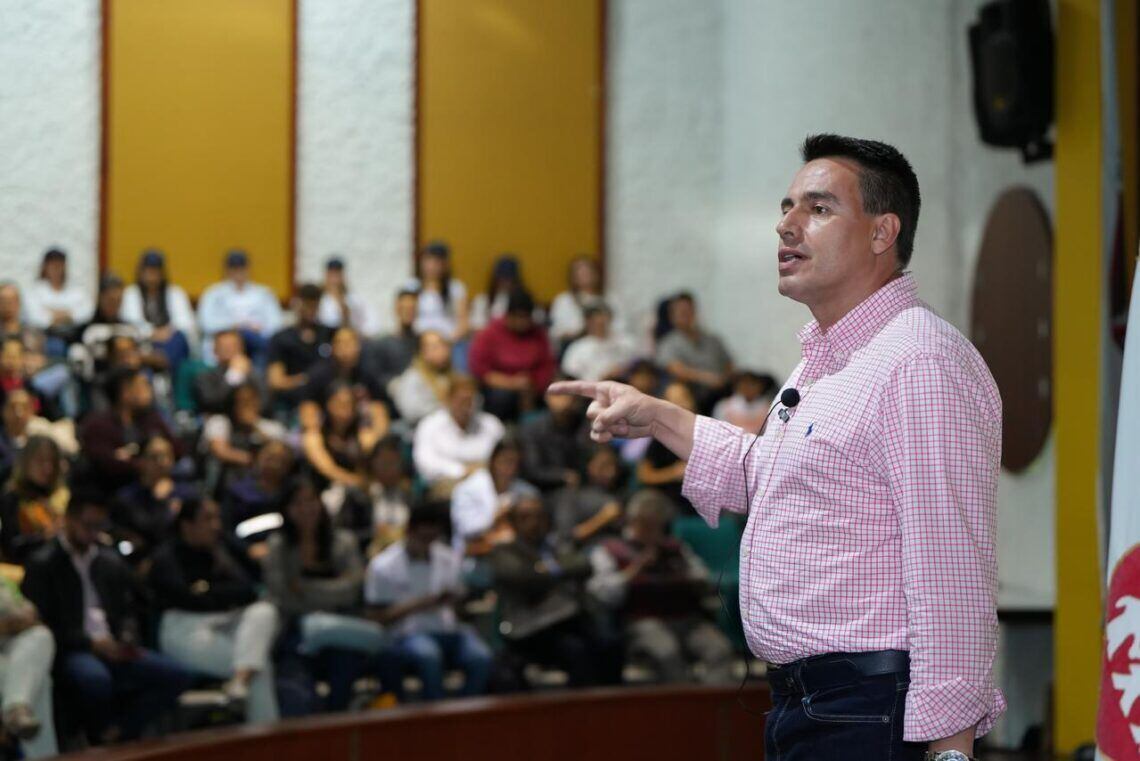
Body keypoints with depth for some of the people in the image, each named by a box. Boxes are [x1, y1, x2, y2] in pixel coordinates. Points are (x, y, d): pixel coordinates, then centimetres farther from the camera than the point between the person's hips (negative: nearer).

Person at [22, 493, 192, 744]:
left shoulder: (111, 562, 22)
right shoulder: (42, 565, 3)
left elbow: (130, 610, 24)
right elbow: (42, 624, -6)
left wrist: (129, 640, 0)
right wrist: (90, 643, -15)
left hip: (113, 649, 6)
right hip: (71, 652, -6)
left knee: (176, 676, -19)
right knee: (95, 679, -41)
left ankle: (116, 732, -18)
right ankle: (101, 740, -14)